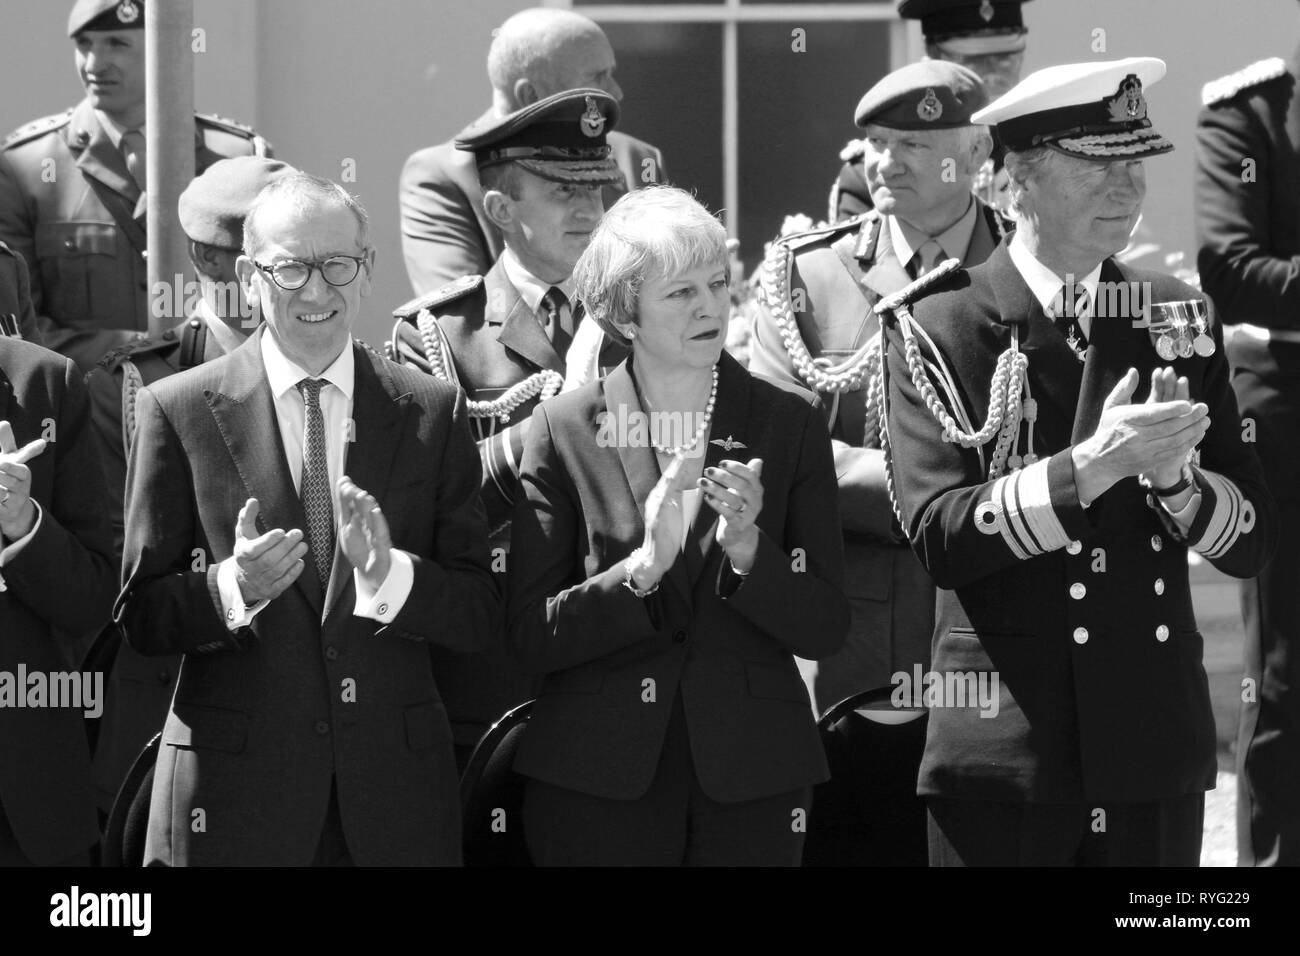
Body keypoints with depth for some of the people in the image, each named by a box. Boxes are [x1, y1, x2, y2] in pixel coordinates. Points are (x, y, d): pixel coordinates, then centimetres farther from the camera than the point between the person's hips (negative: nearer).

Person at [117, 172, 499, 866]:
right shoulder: (176, 411, 0)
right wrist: (231, 587, -19)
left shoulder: (433, 412, 4)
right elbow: (139, 619, -1)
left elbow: (480, 616, 1)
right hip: (234, 790, -1)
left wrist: (388, 573, -18)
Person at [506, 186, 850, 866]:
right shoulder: (564, 428, -1)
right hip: (595, 778, -1)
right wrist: (642, 567, -19)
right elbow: (530, 637, -5)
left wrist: (746, 548, -16)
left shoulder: (789, 422, 2)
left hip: (751, 779, 1)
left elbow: (825, 630, 0)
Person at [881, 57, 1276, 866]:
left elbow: (1252, 541, 6)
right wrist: (1090, 466, -24)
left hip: (1155, 744, 3)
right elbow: (937, 535, -14)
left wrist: (1172, 472, -13)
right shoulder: (939, 327, -3)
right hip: (1004, 748, -3)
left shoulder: (1181, 318, 9)